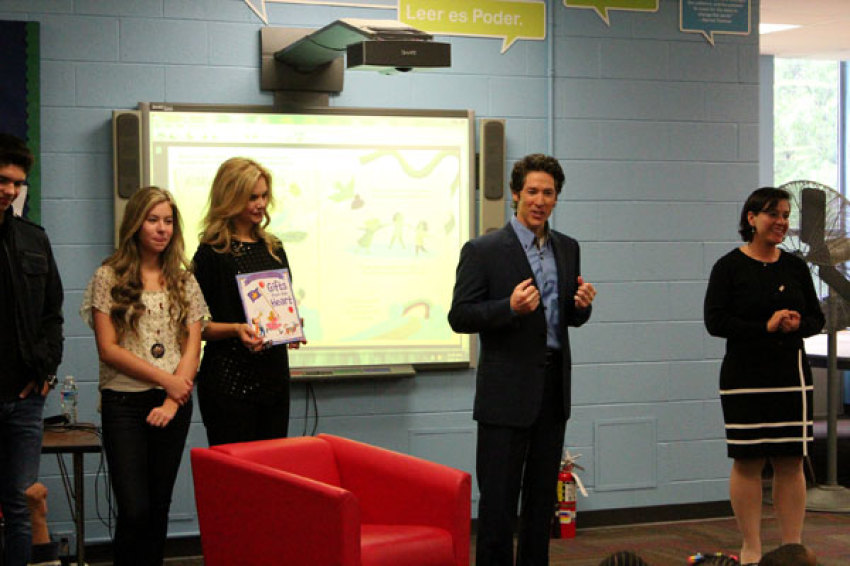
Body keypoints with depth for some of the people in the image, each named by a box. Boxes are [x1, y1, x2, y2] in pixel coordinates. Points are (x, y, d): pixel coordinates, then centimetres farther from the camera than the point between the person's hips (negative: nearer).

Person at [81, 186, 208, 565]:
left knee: (159, 505, 7)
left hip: (173, 403, 3)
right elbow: (108, 349, -6)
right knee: (134, 509, -9)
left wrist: (173, 401, -8)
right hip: (123, 403, -3)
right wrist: (166, 379, -10)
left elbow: (192, 345, 6)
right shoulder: (109, 278, 0)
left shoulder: (183, 281, 11)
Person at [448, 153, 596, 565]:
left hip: (553, 388, 6)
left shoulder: (567, 249, 12)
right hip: (507, 389, -6)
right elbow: (459, 316, -10)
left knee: (542, 495, 13)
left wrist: (582, 305, -5)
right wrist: (509, 307, -24)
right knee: (498, 499, -3)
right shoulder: (483, 250, -6)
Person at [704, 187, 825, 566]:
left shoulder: (795, 266, 8)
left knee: (791, 463, 3)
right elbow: (715, 321, -10)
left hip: (791, 375, 3)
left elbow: (816, 318, 12)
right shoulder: (729, 267, -3)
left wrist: (798, 324, -11)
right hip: (745, 378, -3)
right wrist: (766, 327, -18)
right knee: (747, 461, 0)